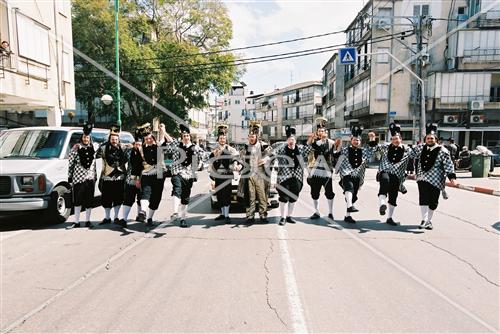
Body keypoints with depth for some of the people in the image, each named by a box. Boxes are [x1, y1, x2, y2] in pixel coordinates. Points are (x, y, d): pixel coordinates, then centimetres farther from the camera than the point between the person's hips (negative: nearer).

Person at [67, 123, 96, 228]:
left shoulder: (93, 149, 10)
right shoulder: (76, 148, 0)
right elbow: (71, 163, -1)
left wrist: (95, 175, 14)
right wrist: (69, 177, -3)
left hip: (90, 178, 3)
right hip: (78, 177, -3)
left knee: (89, 200, 5)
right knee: (78, 200, 2)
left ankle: (87, 221, 14)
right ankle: (77, 221, 9)